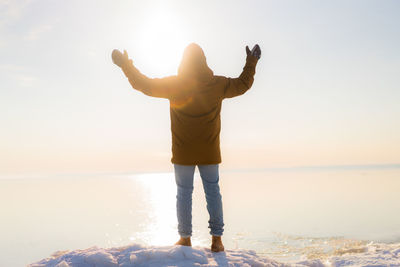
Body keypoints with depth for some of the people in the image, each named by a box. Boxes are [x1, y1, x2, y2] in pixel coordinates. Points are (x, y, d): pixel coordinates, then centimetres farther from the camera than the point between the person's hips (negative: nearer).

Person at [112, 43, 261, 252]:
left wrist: (126, 64, 5)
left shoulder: (174, 84, -10)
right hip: (210, 152, 2)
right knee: (212, 192, 9)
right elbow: (242, 85, 9)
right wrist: (251, 62, 22)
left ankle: (185, 238, 15)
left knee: (184, 192, 8)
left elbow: (145, 85, -5)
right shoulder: (218, 84, -5)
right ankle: (216, 239, 11)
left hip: (183, 153, -1)